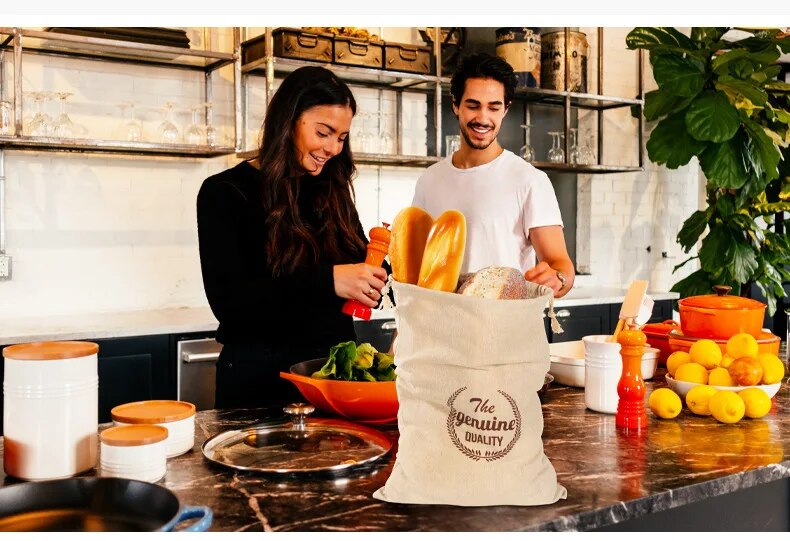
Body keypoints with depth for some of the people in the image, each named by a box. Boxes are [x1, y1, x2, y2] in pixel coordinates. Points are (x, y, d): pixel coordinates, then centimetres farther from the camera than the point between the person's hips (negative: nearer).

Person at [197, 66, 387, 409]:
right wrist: (327, 280, -28)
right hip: (261, 380, -4)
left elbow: (359, 294, 10)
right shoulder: (224, 193, -7)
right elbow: (226, 301, -19)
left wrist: (374, 263, -12)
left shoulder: (333, 194, 7)